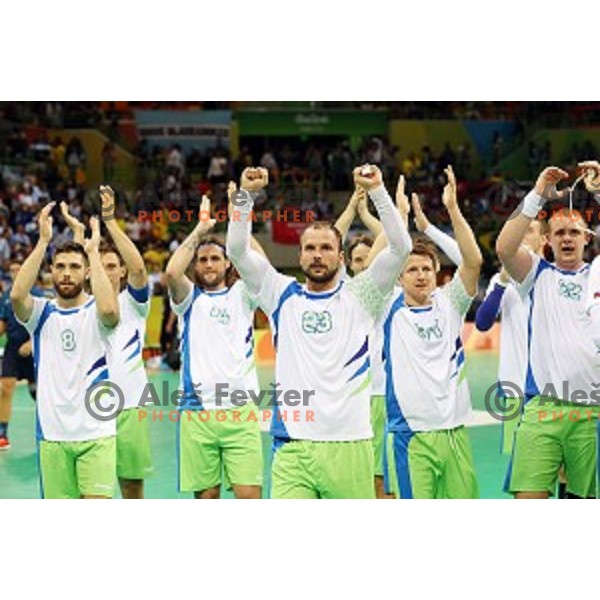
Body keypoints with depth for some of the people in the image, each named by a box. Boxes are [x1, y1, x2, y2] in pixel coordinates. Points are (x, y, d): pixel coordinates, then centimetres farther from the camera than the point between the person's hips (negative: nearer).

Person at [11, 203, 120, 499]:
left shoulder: (95, 312, 0)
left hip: (96, 432, -2)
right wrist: (43, 241, -17)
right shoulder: (42, 313, 5)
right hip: (52, 433, 2)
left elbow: (109, 309, -26)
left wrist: (93, 250, -19)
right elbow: (17, 296, -17)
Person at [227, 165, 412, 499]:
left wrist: (377, 190, -10)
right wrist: (247, 195, -6)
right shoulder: (282, 295, 11)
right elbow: (238, 250, 4)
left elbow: (401, 247, -3)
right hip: (291, 448, 1)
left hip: (349, 443, 0)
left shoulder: (359, 297, 7)